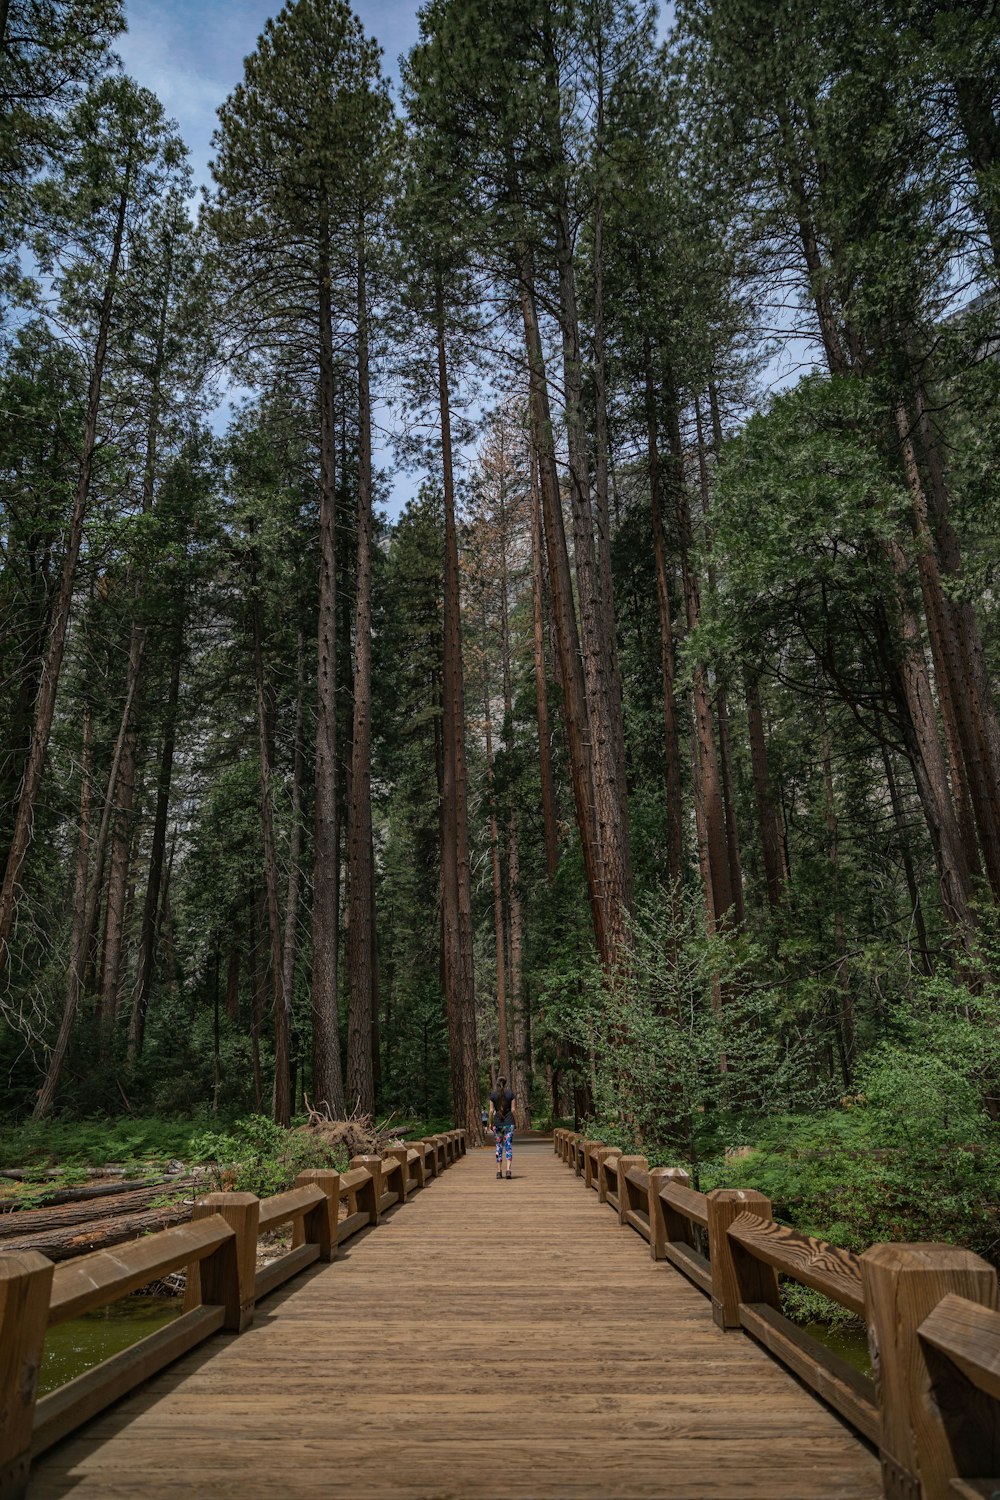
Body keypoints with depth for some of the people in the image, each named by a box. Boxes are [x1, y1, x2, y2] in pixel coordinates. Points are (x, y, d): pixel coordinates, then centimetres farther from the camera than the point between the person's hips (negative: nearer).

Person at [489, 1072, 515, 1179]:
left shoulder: (493, 1094, -1)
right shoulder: (510, 1094, -1)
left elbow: (491, 1111, -2)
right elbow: (513, 1110, -2)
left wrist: (490, 1123, 8)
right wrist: (513, 1121, 10)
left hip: (497, 1123, 1)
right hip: (509, 1123, -1)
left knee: (499, 1147, 10)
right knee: (509, 1146, 1)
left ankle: (499, 1172, 12)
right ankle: (508, 1169, -14)